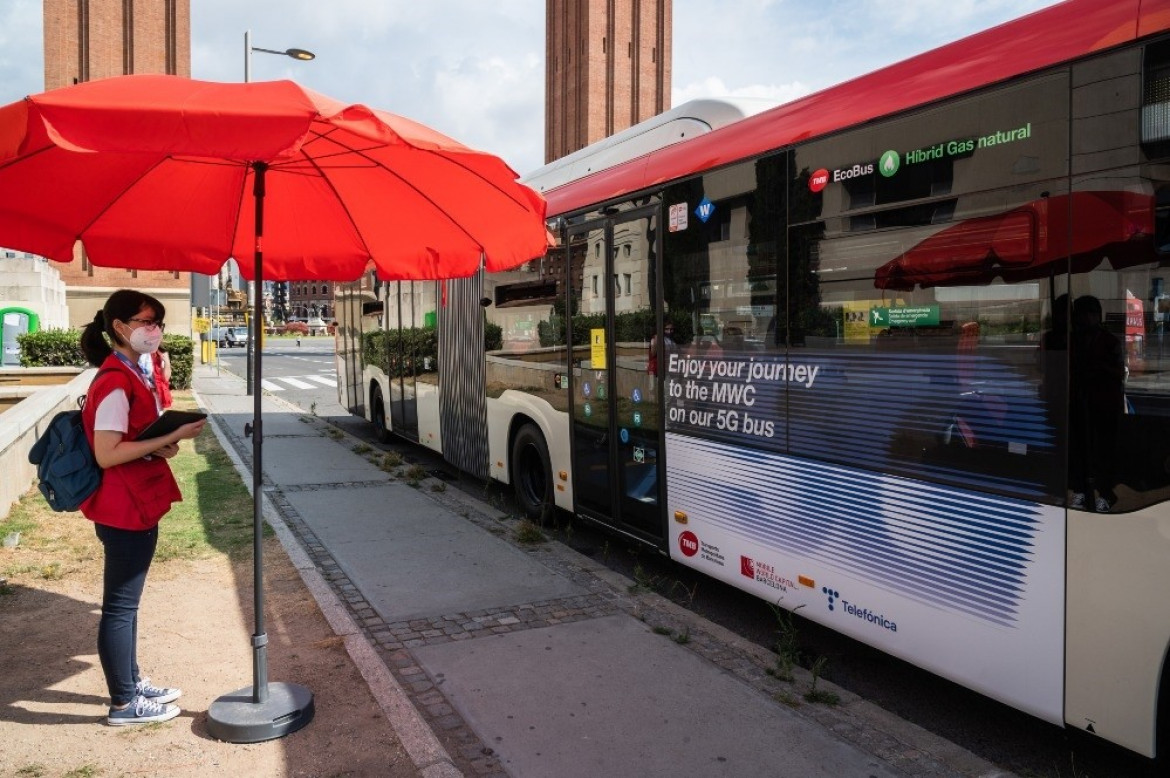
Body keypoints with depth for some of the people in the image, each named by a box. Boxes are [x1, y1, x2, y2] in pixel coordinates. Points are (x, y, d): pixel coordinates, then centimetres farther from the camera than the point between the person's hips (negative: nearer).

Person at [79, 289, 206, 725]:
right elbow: (107, 454, -24)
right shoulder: (116, 382, -19)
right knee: (120, 604, 2)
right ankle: (124, 704, 14)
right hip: (123, 509, -10)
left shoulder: (133, 375, 11)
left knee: (126, 601, 19)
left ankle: (132, 682, 33)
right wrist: (171, 438, -21)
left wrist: (163, 444, 1)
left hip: (137, 506, 10)